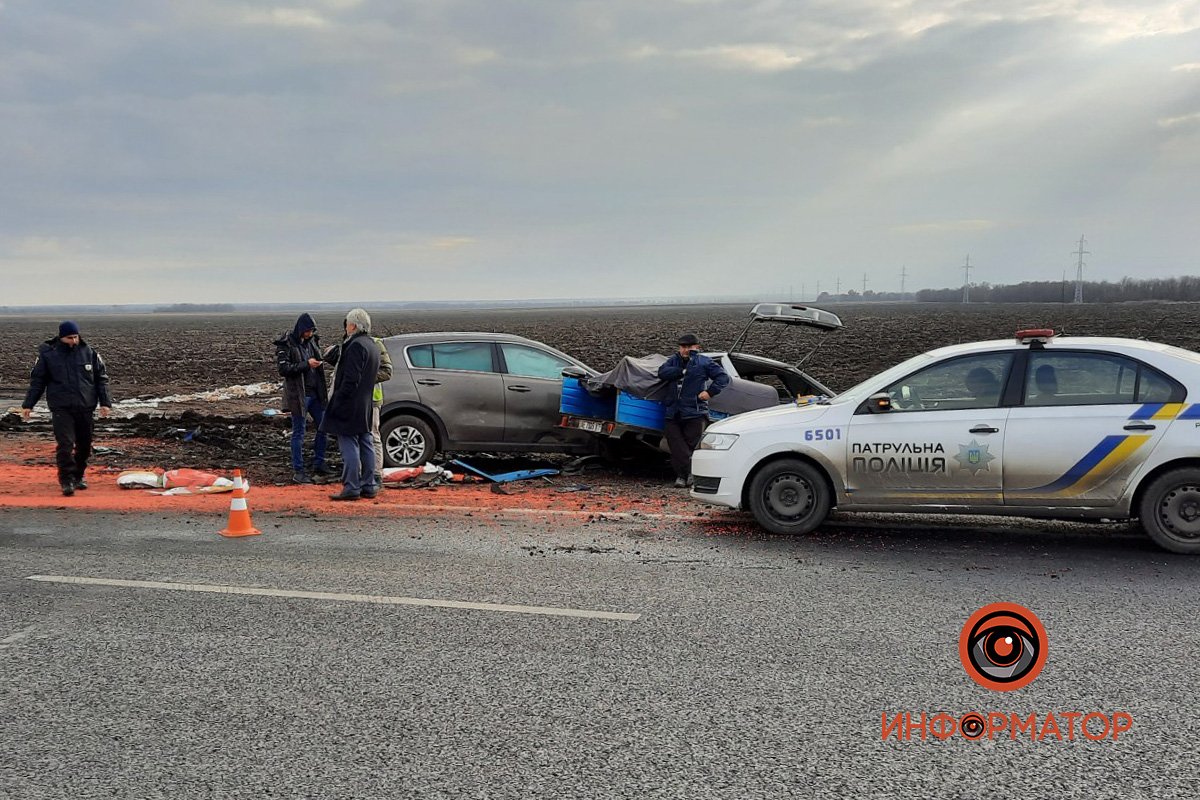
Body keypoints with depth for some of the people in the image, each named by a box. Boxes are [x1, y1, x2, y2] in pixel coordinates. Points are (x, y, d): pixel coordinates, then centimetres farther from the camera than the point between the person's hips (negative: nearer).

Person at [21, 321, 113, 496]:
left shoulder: (89, 353, 3)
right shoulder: (48, 355, 1)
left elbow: (101, 378, 8)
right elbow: (37, 381, 7)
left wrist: (104, 402, 1)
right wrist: (28, 405, 4)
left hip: (85, 407, 2)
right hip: (61, 408, -2)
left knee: (84, 445, 10)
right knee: (65, 444, -13)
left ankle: (79, 475, 28)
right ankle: (66, 480, -8)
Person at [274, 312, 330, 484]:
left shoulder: (312, 341, 10)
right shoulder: (286, 345, -10)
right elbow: (283, 369, -17)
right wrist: (306, 365, -22)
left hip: (315, 393, 7)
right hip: (298, 395, -7)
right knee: (298, 433, -1)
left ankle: (319, 465, 23)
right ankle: (298, 472, 6)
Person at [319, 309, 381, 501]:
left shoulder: (356, 346, -17)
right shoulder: (372, 345, 14)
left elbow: (351, 379, -22)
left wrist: (338, 400, -18)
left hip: (350, 406, -10)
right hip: (365, 406, 10)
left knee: (349, 447, -6)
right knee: (366, 445, 12)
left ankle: (351, 488, -5)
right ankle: (368, 486, 17)